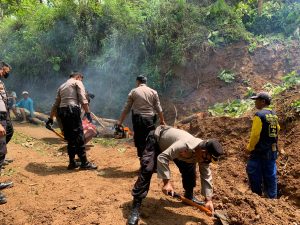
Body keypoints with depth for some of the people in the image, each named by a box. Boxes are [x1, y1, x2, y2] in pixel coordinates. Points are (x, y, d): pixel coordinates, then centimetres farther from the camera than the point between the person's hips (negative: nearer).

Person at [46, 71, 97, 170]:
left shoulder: (62, 86, 26)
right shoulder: (77, 82, 8)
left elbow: (55, 104, 24)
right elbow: (83, 99, -8)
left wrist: (51, 118, 26)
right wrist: (88, 112, -10)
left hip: (62, 111, 7)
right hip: (73, 110, -7)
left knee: (70, 138, 13)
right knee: (79, 137, -5)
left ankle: (72, 162, 17)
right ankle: (84, 163, -3)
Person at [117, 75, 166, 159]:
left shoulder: (133, 92, 2)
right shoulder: (153, 92, 6)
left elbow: (126, 108, 2)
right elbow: (158, 109, 5)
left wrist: (120, 121, 7)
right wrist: (162, 120, 15)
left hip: (138, 119, -1)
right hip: (150, 119, 2)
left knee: (140, 142, 4)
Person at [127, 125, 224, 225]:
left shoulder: (203, 154, -18)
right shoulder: (186, 145, -44)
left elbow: (206, 176, -10)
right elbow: (162, 157, -42)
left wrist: (209, 199, -13)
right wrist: (167, 182, -42)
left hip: (170, 140, 7)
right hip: (157, 139, -7)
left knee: (189, 169, 1)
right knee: (147, 171, -18)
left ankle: (189, 195, 25)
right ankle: (135, 207, -13)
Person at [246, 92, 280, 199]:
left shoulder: (259, 115, -16)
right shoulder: (274, 115, 8)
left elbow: (255, 134, -19)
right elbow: (277, 131, 13)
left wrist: (250, 148, -8)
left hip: (260, 151, -8)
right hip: (272, 150, 8)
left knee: (254, 174, 5)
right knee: (270, 174, 15)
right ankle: (272, 197, 23)